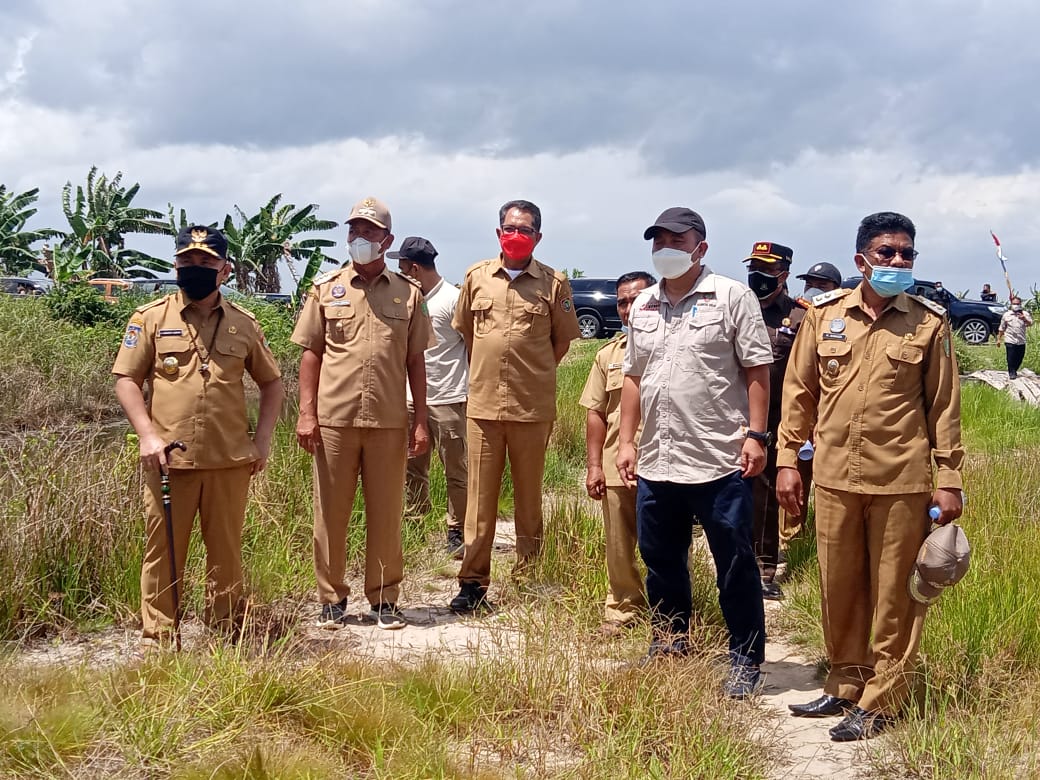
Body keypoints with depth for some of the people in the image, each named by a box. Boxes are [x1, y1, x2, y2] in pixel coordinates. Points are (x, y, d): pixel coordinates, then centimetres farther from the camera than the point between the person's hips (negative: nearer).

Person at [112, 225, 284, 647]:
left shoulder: (244, 324, 8)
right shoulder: (151, 318, 3)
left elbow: (272, 382, 16)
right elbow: (126, 380, 2)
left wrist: (262, 439, 5)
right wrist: (147, 435, -10)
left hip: (230, 461, 2)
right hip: (168, 459, -1)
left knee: (227, 552, 9)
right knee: (163, 552, 2)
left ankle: (227, 638, 20)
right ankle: (157, 643, 10)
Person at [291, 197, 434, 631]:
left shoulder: (408, 295, 7)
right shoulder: (326, 289, 6)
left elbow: (415, 361, 8)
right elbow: (311, 353, 5)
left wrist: (420, 420, 3)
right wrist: (306, 413, -4)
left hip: (389, 421, 0)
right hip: (334, 419, 0)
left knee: (386, 514, 6)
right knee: (331, 513, 6)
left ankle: (384, 599, 17)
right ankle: (332, 598, 17)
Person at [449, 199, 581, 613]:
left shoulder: (553, 283, 0)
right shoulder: (477, 277, 7)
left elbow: (563, 339, 8)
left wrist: (534, 376, 9)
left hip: (533, 407, -2)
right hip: (483, 404, 2)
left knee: (529, 496, 8)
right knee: (480, 495, 4)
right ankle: (473, 582, 9)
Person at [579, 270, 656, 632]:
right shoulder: (608, 355, 11)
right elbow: (595, 413, 12)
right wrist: (594, 465, 5)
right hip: (617, 467, 4)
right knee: (619, 547, 11)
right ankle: (623, 608, 25)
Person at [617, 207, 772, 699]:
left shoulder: (732, 298, -4)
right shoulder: (642, 307, 14)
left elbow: (757, 370, -6)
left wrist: (755, 434, -13)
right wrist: (626, 440, 12)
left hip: (720, 462, -6)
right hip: (656, 463, 6)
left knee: (735, 566, 2)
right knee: (660, 561, 15)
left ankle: (746, 661, 14)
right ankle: (669, 647, 32)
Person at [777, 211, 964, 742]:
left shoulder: (929, 322, 0)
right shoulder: (824, 315, 4)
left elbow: (944, 405, 3)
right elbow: (799, 392, 10)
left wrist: (949, 479, 0)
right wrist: (787, 460, 6)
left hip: (902, 482, -2)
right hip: (835, 478, 2)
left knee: (893, 595, 4)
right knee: (839, 589, 12)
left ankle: (878, 701, 14)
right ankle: (844, 685, 27)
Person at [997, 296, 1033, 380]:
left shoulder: (1025, 314, 4)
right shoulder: (1007, 315, 5)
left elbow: (1030, 323, -10)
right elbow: (1001, 328, 10)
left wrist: (1025, 319, -31)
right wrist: (999, 339, 8)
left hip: (1021, 341, 2)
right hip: (1010, 341, -2)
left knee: (1019, 358, 10)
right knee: (1011, 358, -4)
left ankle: (1014, 371, 30)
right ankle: (1011, 373, 8)